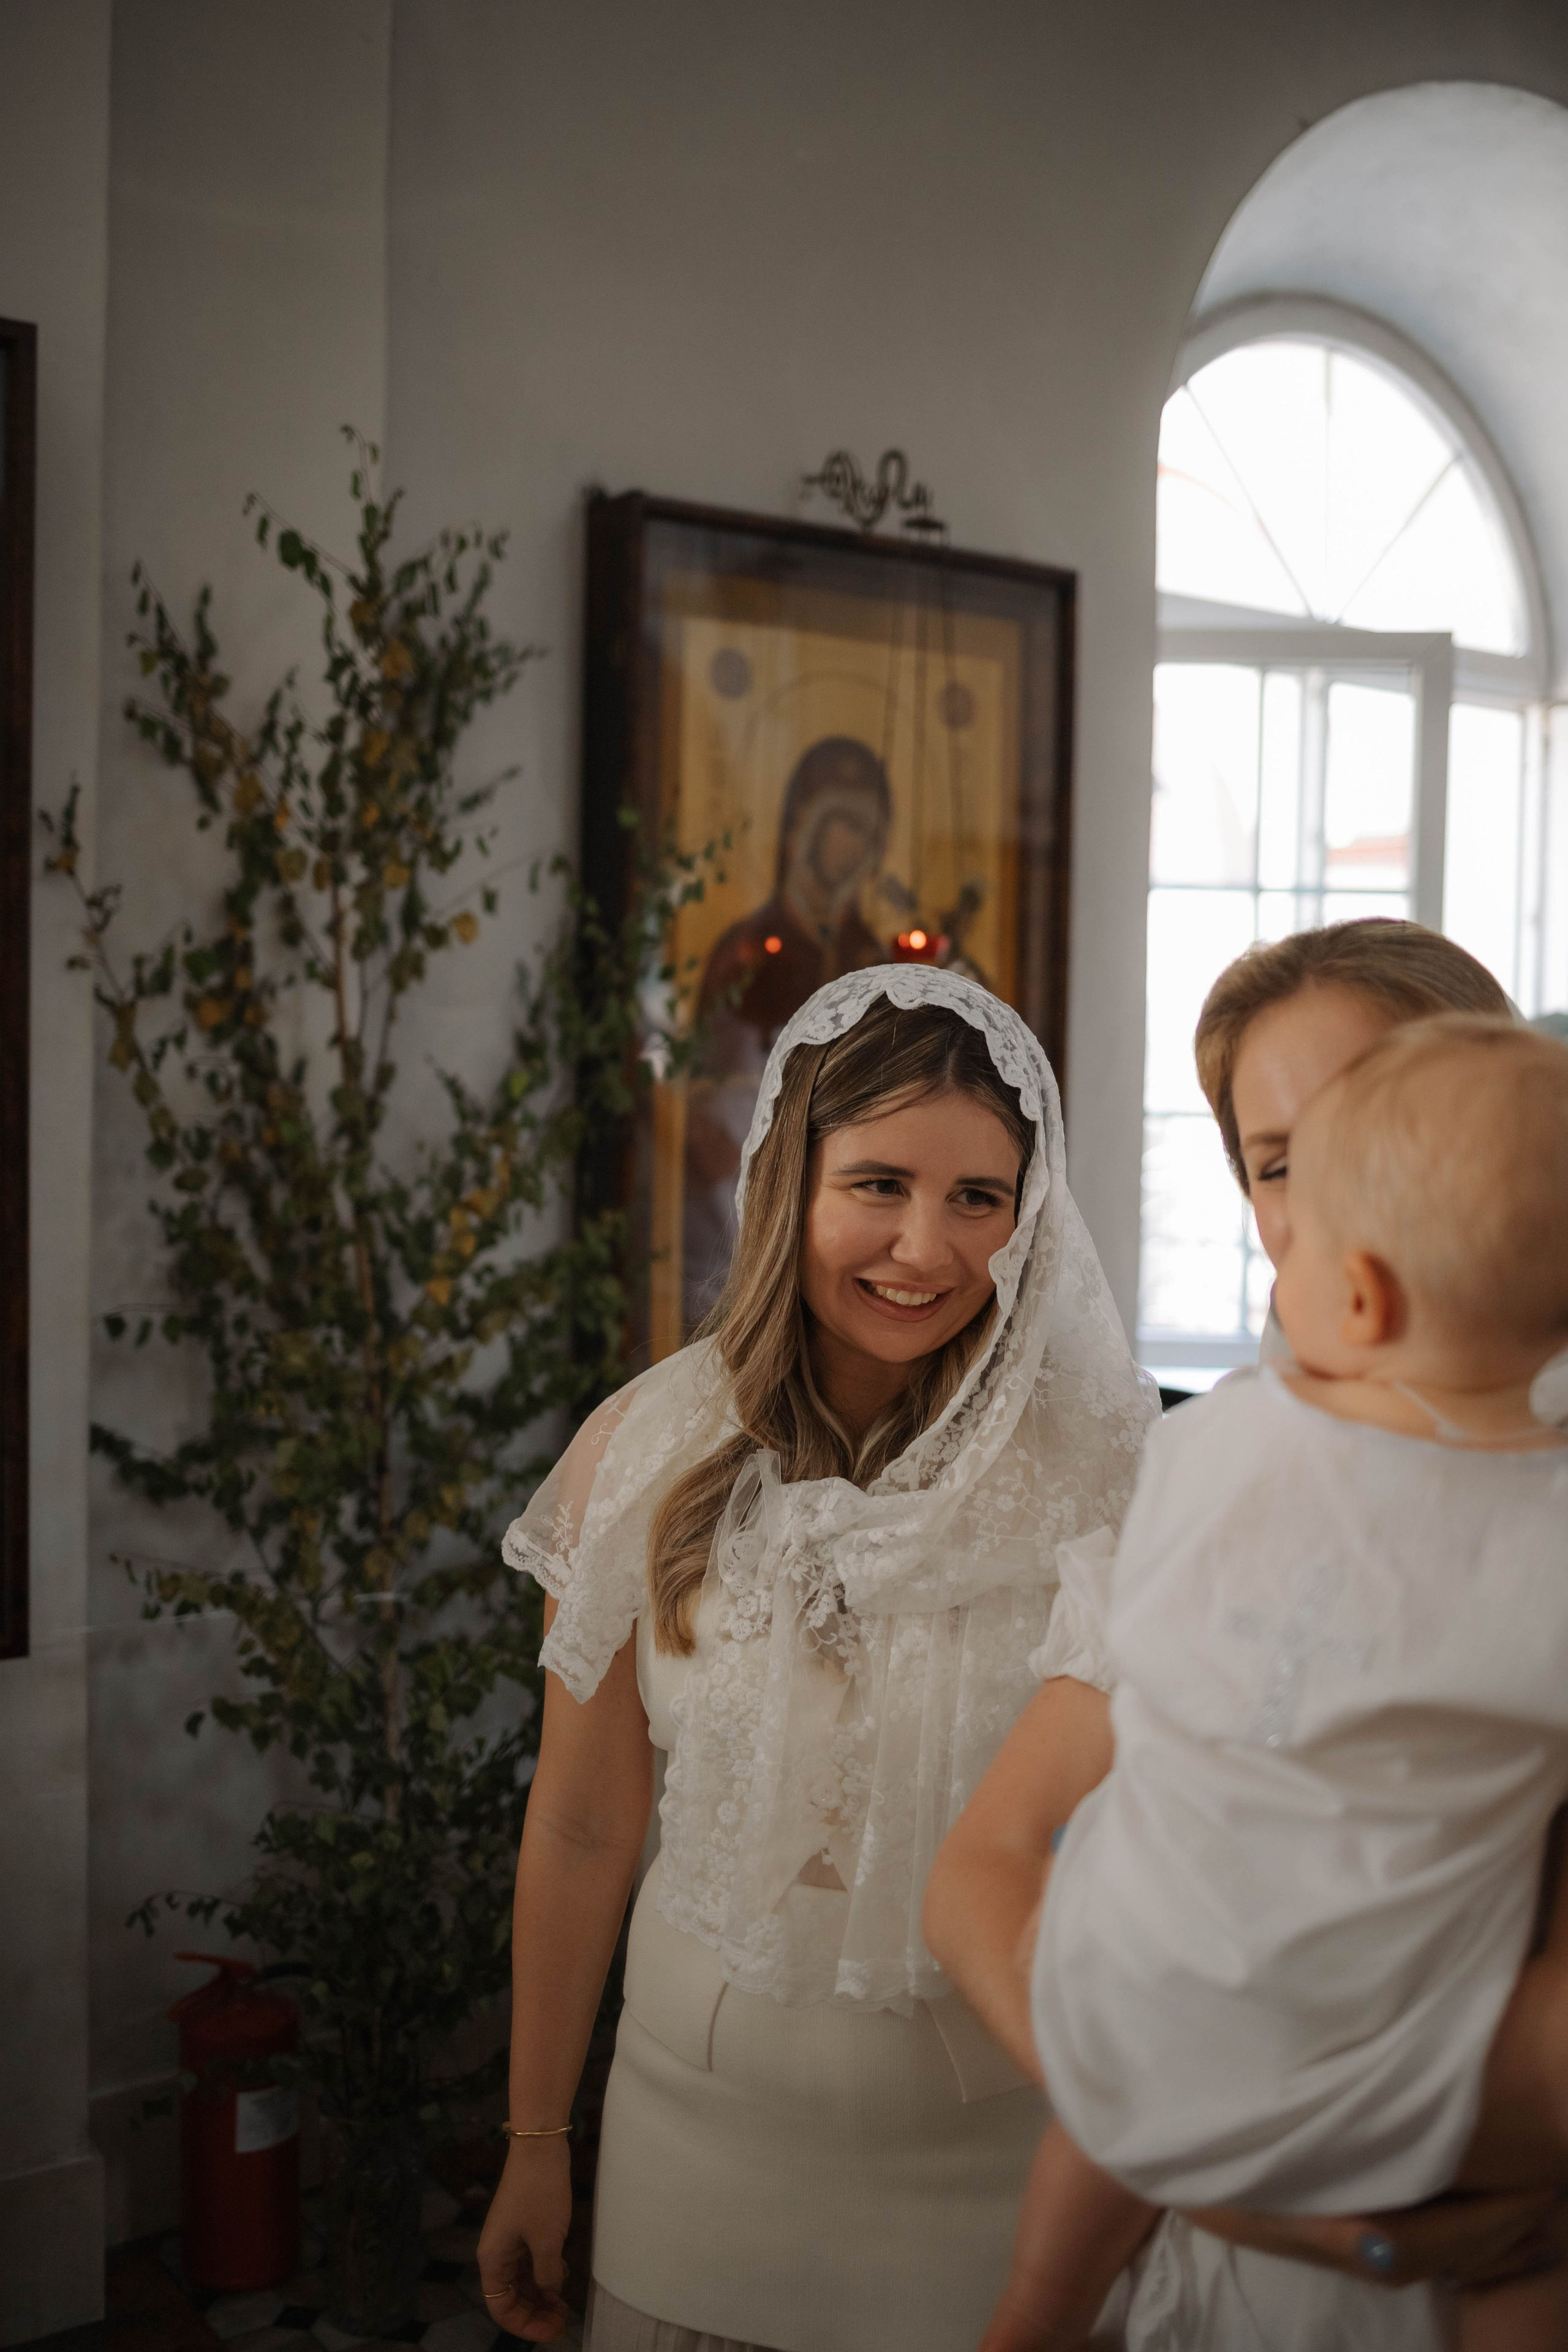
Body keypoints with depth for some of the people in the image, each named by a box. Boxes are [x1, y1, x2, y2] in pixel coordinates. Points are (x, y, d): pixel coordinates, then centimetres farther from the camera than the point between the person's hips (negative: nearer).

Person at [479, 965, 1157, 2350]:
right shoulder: (644, 1458, -8)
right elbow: (581, 1831, 0)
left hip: (999, 2132, -1)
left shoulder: (1101, 1472, -13)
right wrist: (536, 2147, 6)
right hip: (707, 2110, 2)